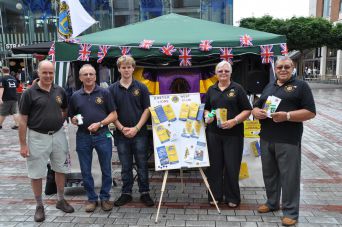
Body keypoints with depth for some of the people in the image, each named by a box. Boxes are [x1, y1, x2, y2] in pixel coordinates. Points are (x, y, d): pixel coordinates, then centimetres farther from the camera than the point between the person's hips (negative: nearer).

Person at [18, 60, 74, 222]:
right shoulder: (29, 93, -8)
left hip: (58, 135, 4)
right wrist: (23, 144, -9)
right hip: (37, 137, -3)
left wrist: (59, 120, 1)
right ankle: (39, 206, 24)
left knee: (61, 169, 14)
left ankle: (61, 200, 32)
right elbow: (23, 120, -7)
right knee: (36, 174, 6)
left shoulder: (60, 91, 3)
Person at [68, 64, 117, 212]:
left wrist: (99, 124, -15)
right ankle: (92, 198, 27)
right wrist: (74, 120, -7)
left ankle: (105, 197, 25)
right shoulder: (75, 96, 8)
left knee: (106, 169, 7)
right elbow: (72, 118, 16)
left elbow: (113, 115, -2)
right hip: (83, 137, 2)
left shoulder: (104, 93, 1)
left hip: (102, 135, -2)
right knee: (86, 171, 10)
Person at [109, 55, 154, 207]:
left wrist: (136, 128, -11)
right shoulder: (113, 89, 4)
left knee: (142, 165, 6)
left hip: (139, 133, -1)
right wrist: (122, 128, -9)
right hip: (121, 133, 1)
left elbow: (147, 110, -1)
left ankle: (144, 193, 19)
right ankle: (126, 193, 24)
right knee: (125, 166, 12)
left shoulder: (141, 88, 1)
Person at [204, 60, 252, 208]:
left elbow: (247, 110, -2)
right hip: (213, 133, 3)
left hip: (233, 134, -3)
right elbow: (206, 108, 20)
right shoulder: (211, 90, 12)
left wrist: (234, 121, -16)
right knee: (214, 165, 8)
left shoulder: (237, 89, 1)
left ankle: (232, 198, 19)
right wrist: (207, 116, -2)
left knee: (232, 166, 3)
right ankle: (215, 195, 23)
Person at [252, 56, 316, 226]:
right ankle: (272, 202, 32)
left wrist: (287, 116, -21)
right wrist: (257, 112, -6)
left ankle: (290, 211, 15)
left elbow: (310, 112, -8)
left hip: (289, 141, -5)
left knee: (289, 176, 1)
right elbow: (255, 107, 18)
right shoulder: (269, 87, 16)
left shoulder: (300, 86, -1)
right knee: (269, 173, 15)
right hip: (266, 139, 6)